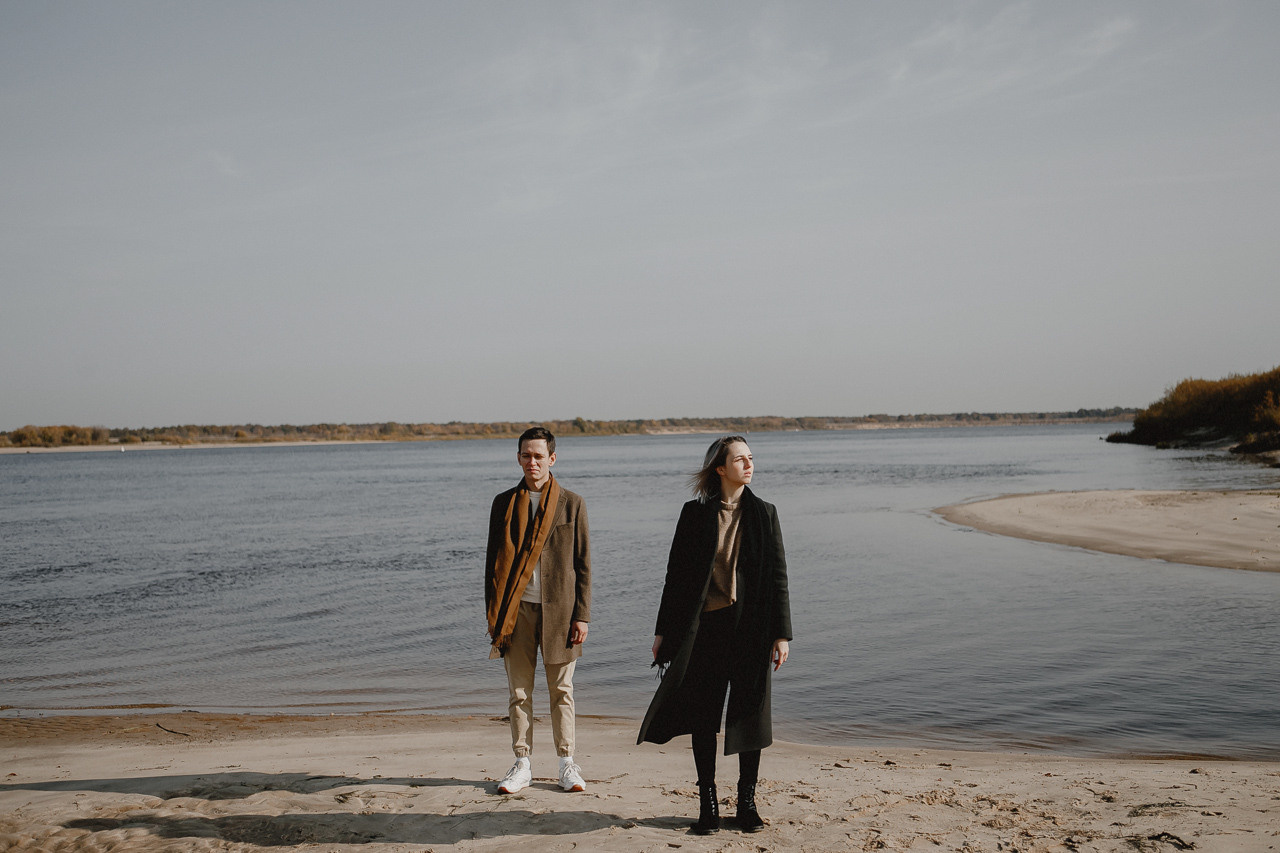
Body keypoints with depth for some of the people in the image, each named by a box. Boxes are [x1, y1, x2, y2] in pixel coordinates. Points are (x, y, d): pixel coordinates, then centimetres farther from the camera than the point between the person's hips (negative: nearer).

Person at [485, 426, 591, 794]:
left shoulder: (571, 504, 2)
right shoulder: (504, 503, 7)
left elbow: (583, 565, 2)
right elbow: (493, 560, 9)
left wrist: (582, 615, -3)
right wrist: (492, 613, 2)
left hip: (558, 609, -1)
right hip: (516, 609, 1)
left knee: (561, 691, 5)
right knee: (519, 692, 5)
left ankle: (567, 763, 15)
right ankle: (522, 764, 15)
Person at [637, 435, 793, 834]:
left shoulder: (764, 513, 3)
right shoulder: (695, 513, 1)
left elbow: (778, 576, 3)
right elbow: (676, 573, 4)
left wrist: (781, 633, -3)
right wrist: (663, 630, 3)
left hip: (750, 627, 0)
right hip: (705, 626, 0)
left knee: (750, 714, 5)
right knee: (703, 716, 5)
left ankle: (747, 802, 20)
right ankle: (708, 804, 18)